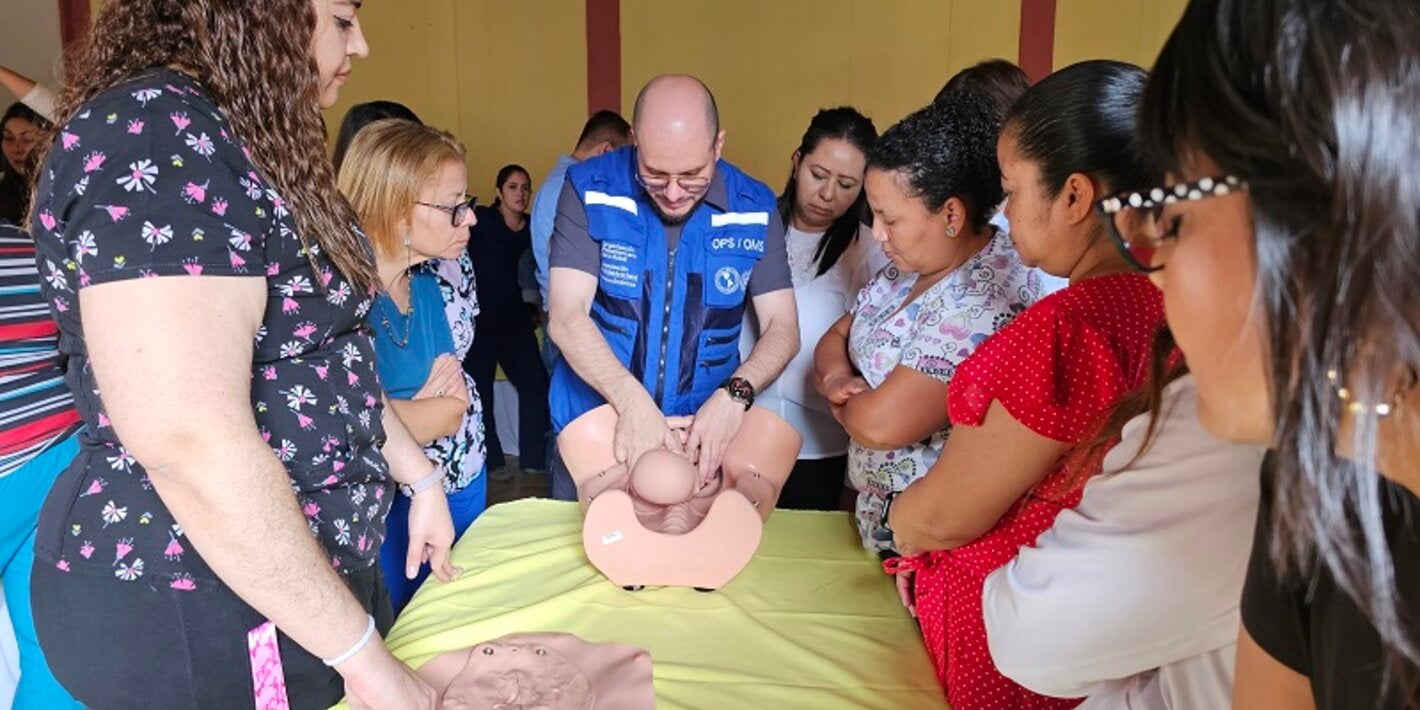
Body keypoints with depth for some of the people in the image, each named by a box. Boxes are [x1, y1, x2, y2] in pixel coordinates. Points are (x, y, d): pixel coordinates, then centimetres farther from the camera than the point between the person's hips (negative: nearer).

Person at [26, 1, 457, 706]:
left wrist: (419, 475, 16)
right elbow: (191, 442, -30)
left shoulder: (237, 139, 9)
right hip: (196, 614, -9)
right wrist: (360, 652, -24)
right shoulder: (150, 133, -23)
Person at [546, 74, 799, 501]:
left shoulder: (754, 209, -7)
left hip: (705, 436, 1)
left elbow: (782, 328, -6)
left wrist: (735, 394, -26)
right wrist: (632, 401, -32)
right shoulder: (590, 190, -12)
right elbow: (566, 318, -18)